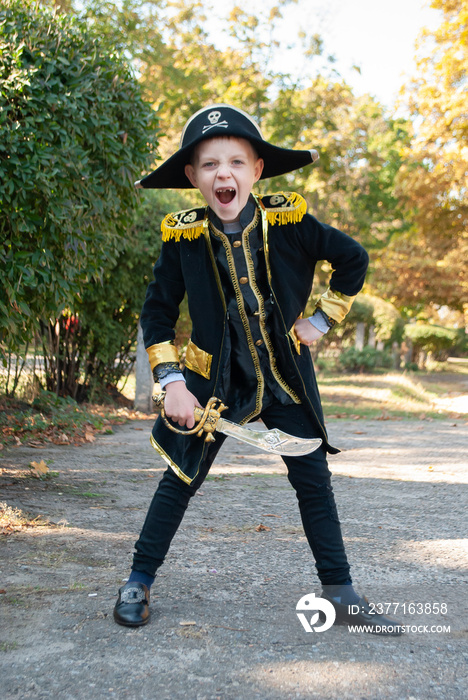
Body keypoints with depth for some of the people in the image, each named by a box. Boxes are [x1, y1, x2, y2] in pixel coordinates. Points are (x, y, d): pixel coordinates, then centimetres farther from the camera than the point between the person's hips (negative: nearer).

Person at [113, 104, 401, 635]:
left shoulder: (289, 222, -12)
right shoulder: (183, 238, -12)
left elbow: (353, 259, 5)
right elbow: (156, 314, -1)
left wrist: (323, 318, 2)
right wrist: (171, 383, -8)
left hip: (286, 375, 1)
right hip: (214, 378, -1)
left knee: (313, 478, 6)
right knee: (180, 480, 4)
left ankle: (339, 592, 21)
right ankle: (139, 582, 22)